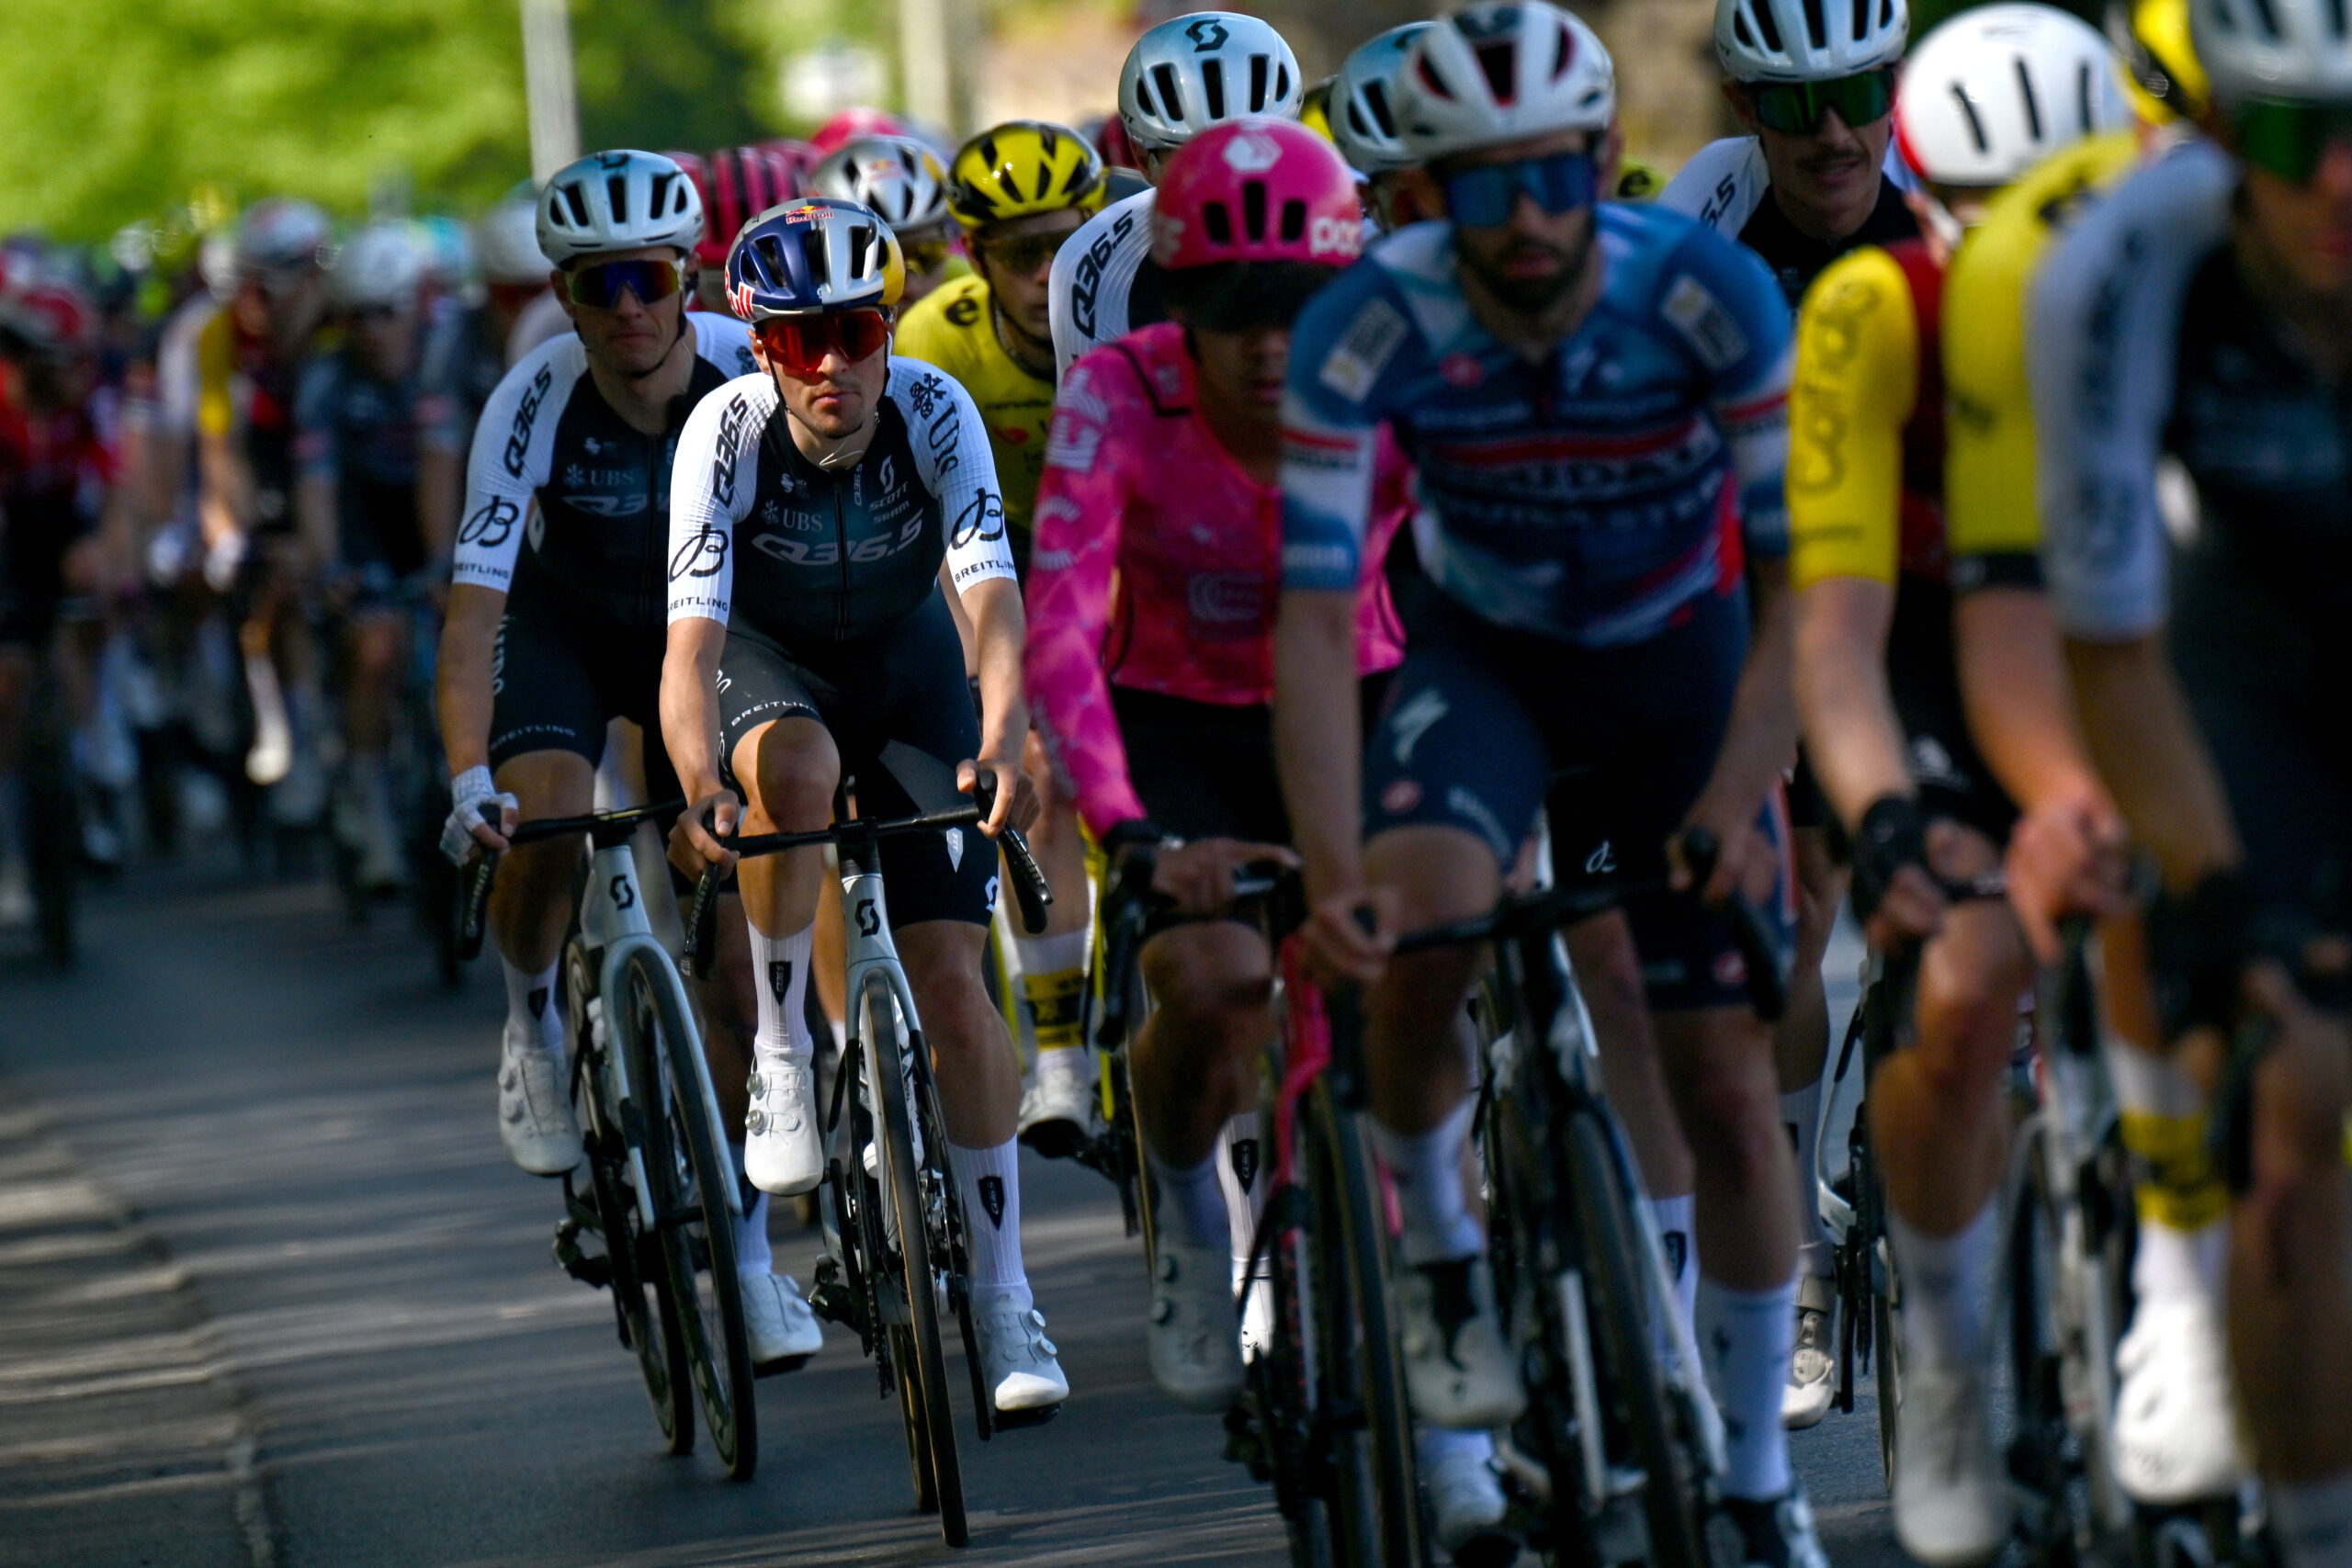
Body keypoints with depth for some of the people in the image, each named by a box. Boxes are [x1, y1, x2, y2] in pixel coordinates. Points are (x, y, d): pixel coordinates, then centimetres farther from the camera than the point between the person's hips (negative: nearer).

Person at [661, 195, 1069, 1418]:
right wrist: (701, 790, -55)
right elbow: (691, 639, -37)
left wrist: (1001, 741, -57)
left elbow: (991, 595, -38)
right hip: (770, 656, -1)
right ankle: (780, 1061, -20)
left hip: (908, 658, 1)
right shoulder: (728, 431, -29)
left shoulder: (934, 412, -28)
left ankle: (1002, 1302, 0)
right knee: (794, 766, -39)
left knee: (952, 979, -8)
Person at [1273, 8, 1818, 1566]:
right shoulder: (1367, 325, -27)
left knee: (1731, 1095, -1)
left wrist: (1738, 804, -37)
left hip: (1683, 662, 0)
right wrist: (1331, 865, -39)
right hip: (1483, 659, 0)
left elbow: (1795, 576, -23)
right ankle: (1440, 1250, -4)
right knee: (1418, 935, -32)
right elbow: (1317, 614, -27)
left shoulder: (1710, 293, -27)